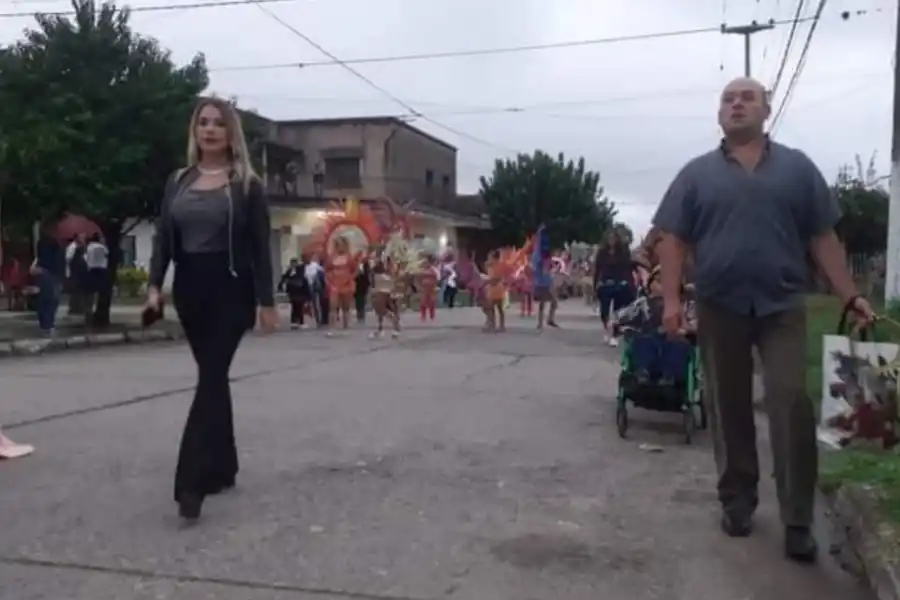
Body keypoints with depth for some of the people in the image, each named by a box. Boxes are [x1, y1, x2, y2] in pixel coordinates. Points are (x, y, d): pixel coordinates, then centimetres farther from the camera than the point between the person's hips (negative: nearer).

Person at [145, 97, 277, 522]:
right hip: (189, 288, 5)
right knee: (213, 376, 12)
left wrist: (265, 301, -8)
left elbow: (260, 247, -4)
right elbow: (163, 237, 9)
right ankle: (222, 468, 22)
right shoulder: (178, 181, 11)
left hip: (230, 288, -5)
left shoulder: (246, 184, -1)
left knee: (210, 377, -12)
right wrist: (155, 285, -4)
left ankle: (191, 484, -15)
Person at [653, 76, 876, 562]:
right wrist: (671, 300, -8)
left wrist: (849, 295, -1)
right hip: (719, 308, 1)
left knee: (791, 404, -9)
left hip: (782, 306, 0)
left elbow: (822, 238, 7)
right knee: (728, 410, 8)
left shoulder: (797, 167, 8)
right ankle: (737, 500, 22)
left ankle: (798, 520, 0)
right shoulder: (697, 174, 7)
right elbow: (673, 241, 3)